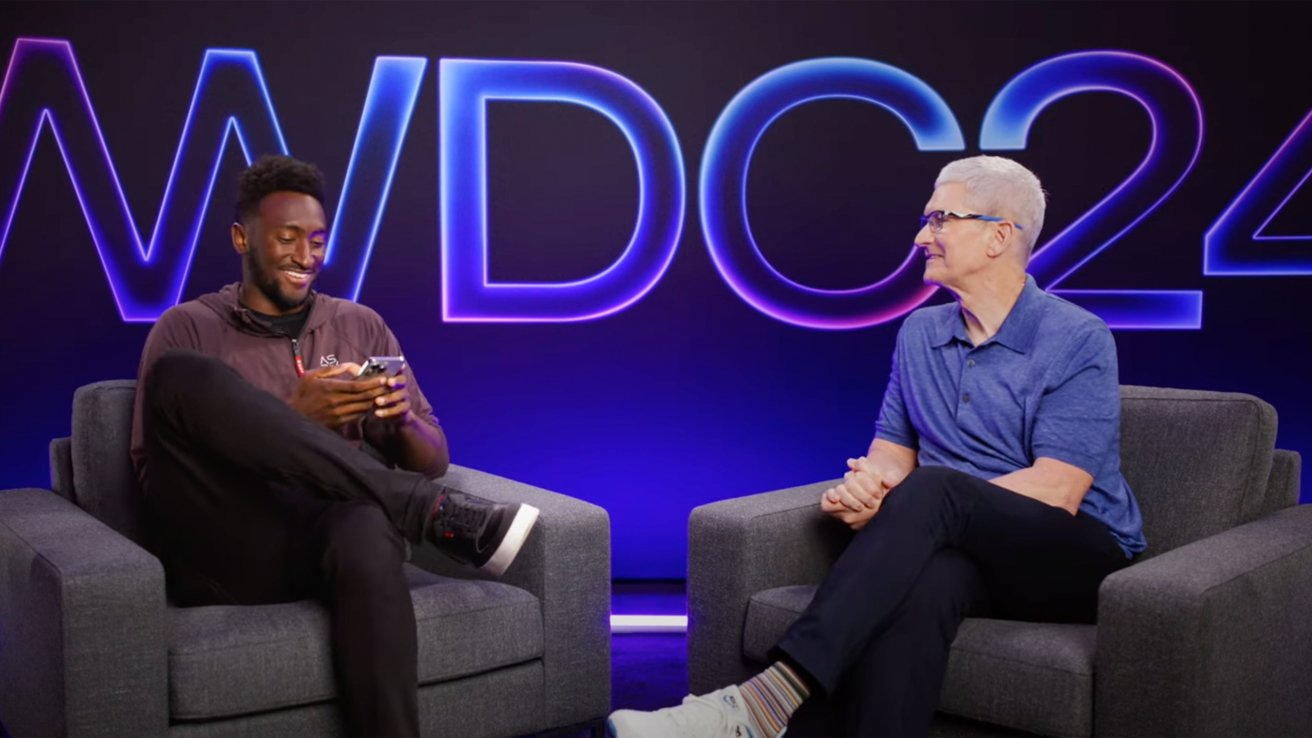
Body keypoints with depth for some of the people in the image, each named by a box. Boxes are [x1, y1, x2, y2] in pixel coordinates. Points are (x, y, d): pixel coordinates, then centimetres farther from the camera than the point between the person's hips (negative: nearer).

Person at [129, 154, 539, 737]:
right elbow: (155, 467, 0)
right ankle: (435, 513, -27)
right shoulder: (188, 328, 12)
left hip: (331, 539, 1)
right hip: (230, 557, 0)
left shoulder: (361, 326, 19)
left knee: (365, 527, -39)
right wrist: (291, 420, -11)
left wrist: (403, 420, -7)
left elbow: (433, 464, 17)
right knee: (182, 377, -26)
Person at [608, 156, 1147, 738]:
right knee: (919, 580, -37)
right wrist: (867, 483, -16)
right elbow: (893, 449, 12)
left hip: (1079, 558, -3)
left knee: (928, 492, -35)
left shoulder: (1079, 340, -8)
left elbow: (1056, 491, -16)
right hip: (970, 552, 4)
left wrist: (898, 504, -21)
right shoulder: (919, 333, 11)